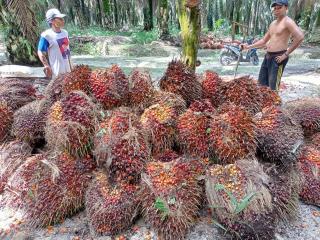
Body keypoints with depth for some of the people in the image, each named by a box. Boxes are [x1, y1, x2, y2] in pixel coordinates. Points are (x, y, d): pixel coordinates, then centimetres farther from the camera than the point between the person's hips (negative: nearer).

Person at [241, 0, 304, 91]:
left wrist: (286, 54, -20)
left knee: (273, 87, -7)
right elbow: (264, 41, 26)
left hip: (278, 58, -9)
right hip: (268, 56, 9)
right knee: (262, 83, 13)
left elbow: (300, 36, -23)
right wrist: (249, 47, 16)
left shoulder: (287, 22, -9)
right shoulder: (273, 24, 17)